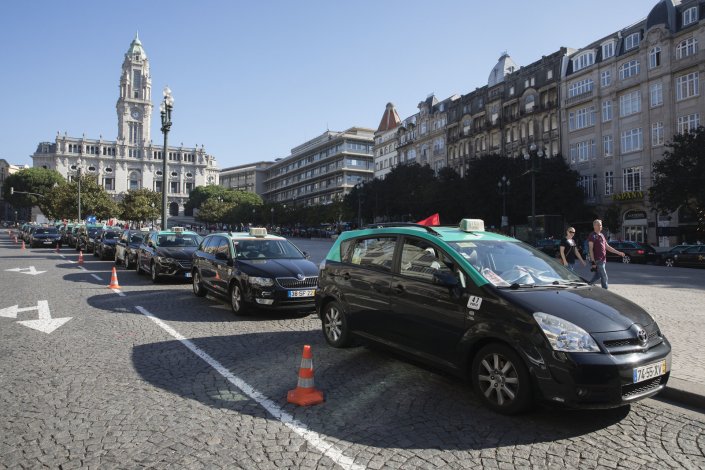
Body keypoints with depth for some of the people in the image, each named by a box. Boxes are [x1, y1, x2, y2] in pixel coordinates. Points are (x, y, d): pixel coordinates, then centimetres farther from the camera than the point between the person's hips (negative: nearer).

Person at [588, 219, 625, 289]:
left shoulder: (602, 235, 17)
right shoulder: (592, 236, -9)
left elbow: (607, 247, 23)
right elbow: (591, 249, -14)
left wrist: (618, 253, 19)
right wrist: (593, 262, -20)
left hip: (603, 260, 8)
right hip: (598, 260, -8)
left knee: (598, 275, 13)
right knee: (604, 277, -4)